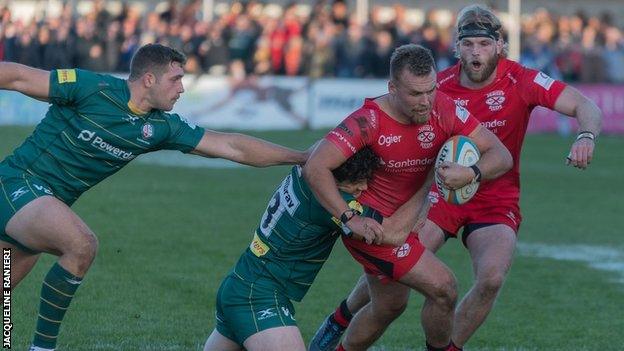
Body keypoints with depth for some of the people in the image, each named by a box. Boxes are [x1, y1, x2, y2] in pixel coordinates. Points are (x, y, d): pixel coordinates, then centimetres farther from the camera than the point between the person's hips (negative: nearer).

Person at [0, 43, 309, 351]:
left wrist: (303, 157, 2)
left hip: (47, 204, 8)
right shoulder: (92, 89, -18)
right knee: (82, 245, -29)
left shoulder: (160, 127, 2)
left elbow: (232, 147, 5)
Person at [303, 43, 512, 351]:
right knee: (443, 286, -12)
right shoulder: (369, 121, -27)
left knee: (389, 307, 22)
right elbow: (315, 168, -32)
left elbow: (501, 155, -12)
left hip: (401, 223, 7)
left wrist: (471, 173, -33)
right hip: (371, 227, -7)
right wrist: (350, 218, -31)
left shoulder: (444, 109, -13)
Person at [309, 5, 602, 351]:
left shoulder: (521, 81, -13)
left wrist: (585, 137, -38)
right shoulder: (441, 85, -8)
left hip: (497, 202, -1)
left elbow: (586, 107, -17)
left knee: (492, 278, -24)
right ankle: (340, 320, 19)